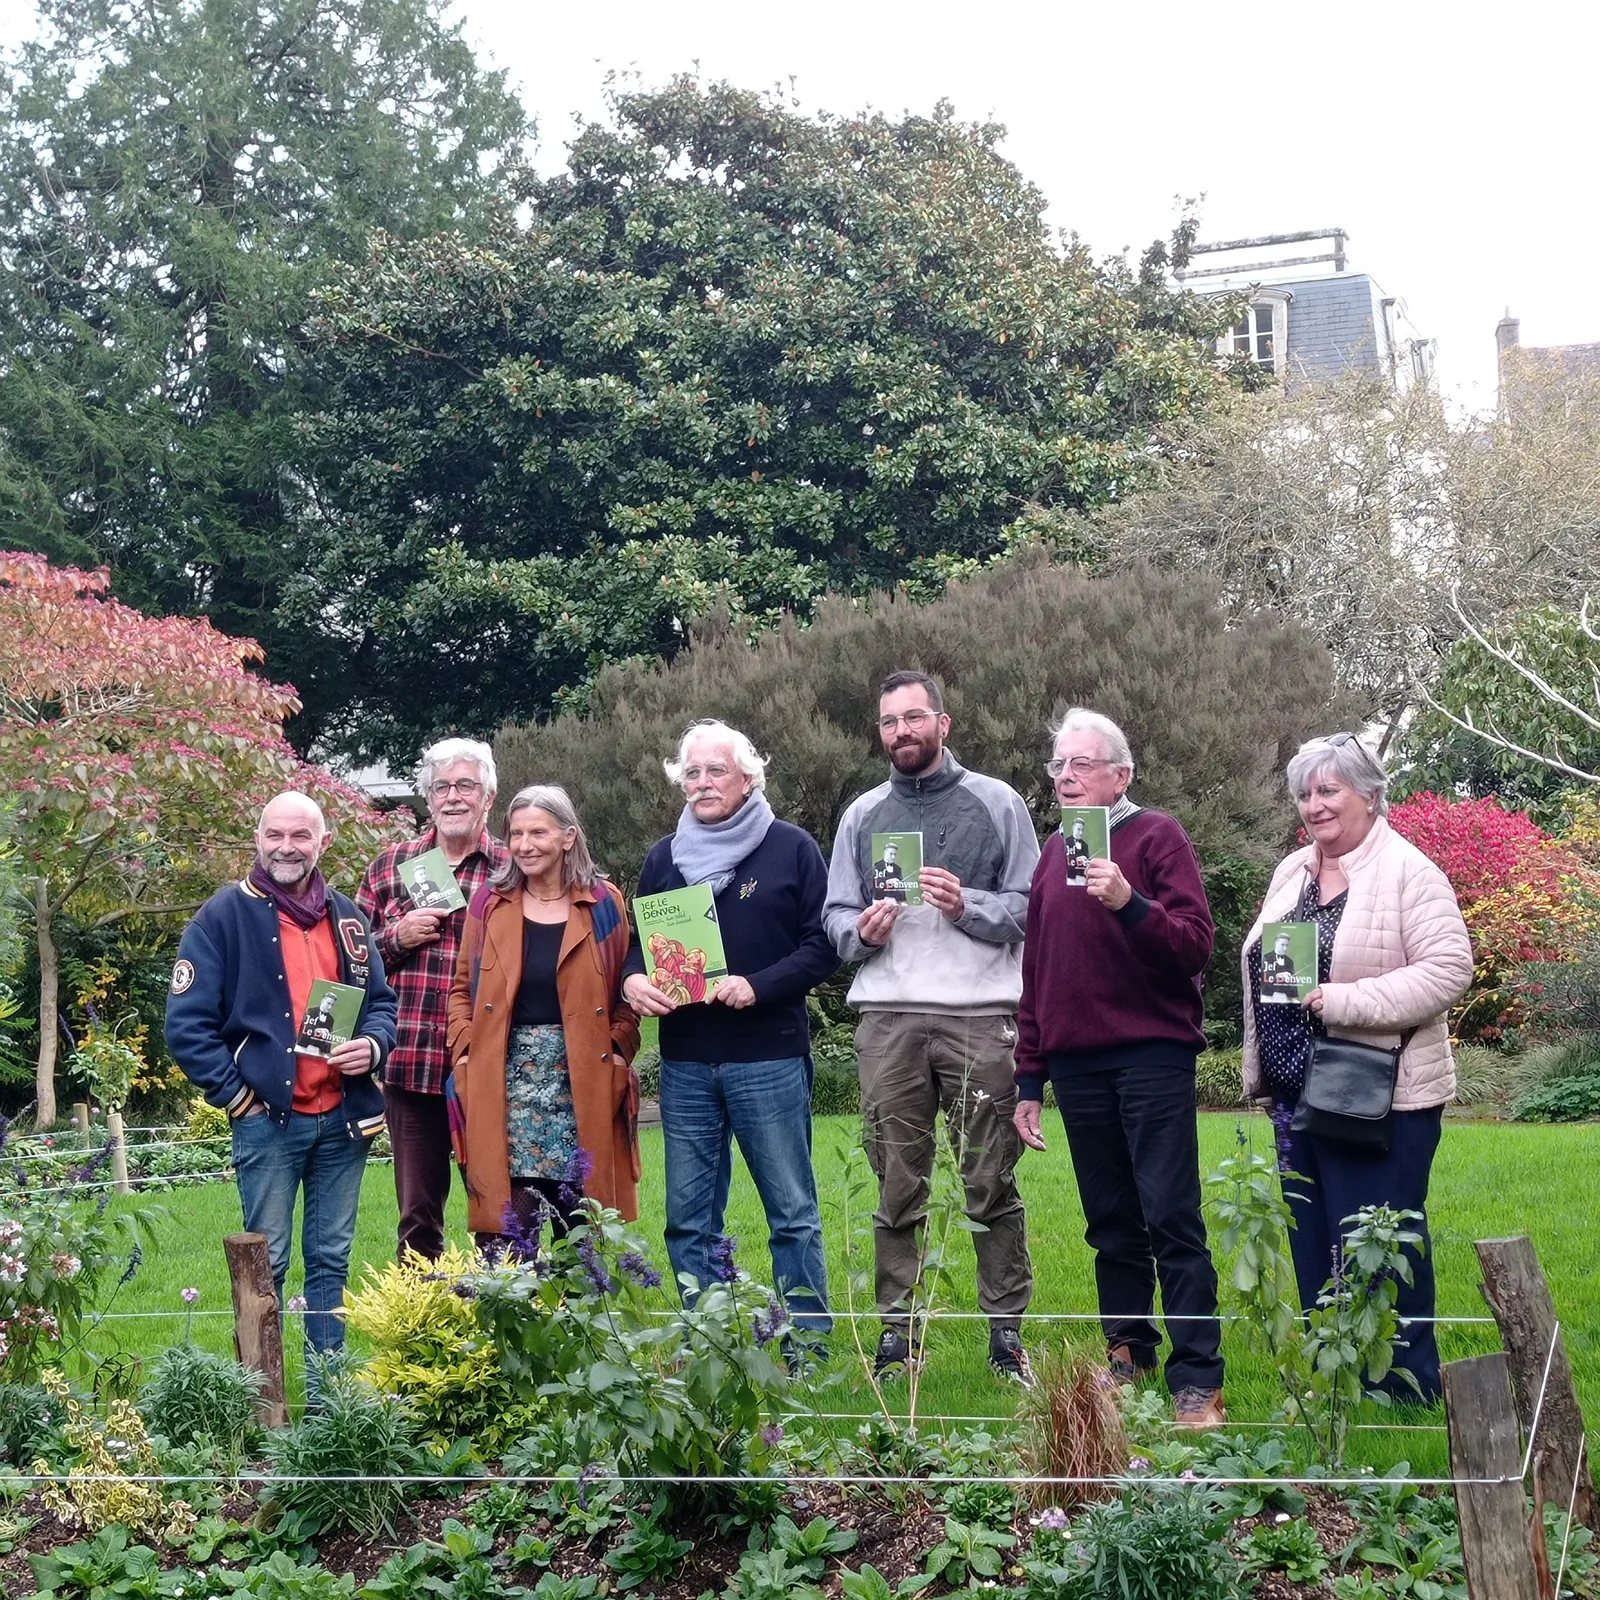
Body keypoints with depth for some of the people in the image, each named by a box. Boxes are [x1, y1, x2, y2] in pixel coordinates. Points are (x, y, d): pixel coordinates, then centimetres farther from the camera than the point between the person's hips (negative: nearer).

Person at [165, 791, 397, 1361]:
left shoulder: (346, 918, 12)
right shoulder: (224, 916, -4)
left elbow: (381, 1001, 19)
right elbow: (186, 1023, -7)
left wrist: (372, 1045, -3)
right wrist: (235, 1095, -10)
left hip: (343, 1117, 5)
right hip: (268, 1118, -4)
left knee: (331, 1258, 12)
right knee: (266, 1263, 1)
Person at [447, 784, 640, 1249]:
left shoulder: (603, 904, 5)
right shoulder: (490, 903, 9)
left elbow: (626, 990, 9)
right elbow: (462, 987, 13)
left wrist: (619, 1047, -5)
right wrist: (464, 1049, 0)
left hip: (583, 1080, 0)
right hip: (504, 1083, 0)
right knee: (506, 1234, -4)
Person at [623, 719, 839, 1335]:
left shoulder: (791, 848, 0)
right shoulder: (664, 856, 13)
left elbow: (823, 944, -4)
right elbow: (635, 942, 19)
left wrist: (757, 985, -16)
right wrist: (632, 979, -3)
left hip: (769, 1057, -4)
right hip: (685, 1062, 4)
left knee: (793, 1214, 2)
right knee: (689, 1220, 8)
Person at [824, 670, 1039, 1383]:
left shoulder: (997, 803, 8)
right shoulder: (863, 814, 17)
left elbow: (1031, 907, 3)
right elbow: (835, 917, 16)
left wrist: (966, 905, -13)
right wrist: (862, 930, -5)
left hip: (980, 1013, -2)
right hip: (888, 1016, 3)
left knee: (992, 1184, -2)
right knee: (896, 1186, 3)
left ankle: (1007, 1332, 5)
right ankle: (897, 1330, 10)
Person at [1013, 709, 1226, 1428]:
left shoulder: (1157, 837, -2)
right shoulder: (1053, 853, 15)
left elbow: (1195, 944, -12)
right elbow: (1035, 971, 17)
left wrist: (1129, 903, -28)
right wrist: (1029, 1080, 15)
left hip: (1151, 1053, -6)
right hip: (1076, 1064, 6)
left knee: (1171, 1216, -8)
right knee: (1110, 1221, 11)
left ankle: (1198, 1381, -7)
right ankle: (1128, 1352, 22)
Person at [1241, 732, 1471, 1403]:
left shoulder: (1408, 872, -10)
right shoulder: (1291, 873, 13)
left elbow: (1448, 969, -19)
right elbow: (1261, 971, 19)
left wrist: (1341, 1001, -23)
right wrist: (1263, 1071, 18)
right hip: (1299, 1096, 8)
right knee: (1314, 1248, 14)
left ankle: (1406, 1390, 8)